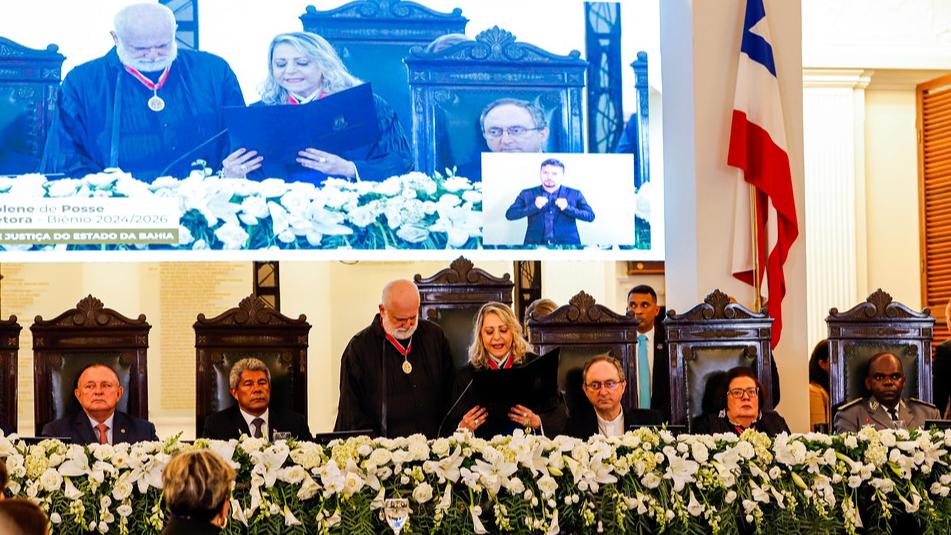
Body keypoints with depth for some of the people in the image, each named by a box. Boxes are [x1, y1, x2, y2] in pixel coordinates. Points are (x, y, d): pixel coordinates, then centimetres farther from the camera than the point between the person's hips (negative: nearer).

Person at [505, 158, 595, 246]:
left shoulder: (575, 194, 8)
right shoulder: (527, 194, 8)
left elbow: (590, 216, 2)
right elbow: (509, 215, 0)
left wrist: (567, 208, -11)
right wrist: (534, 206, -12)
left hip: (567, 246, 0)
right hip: (535, 246, 0)